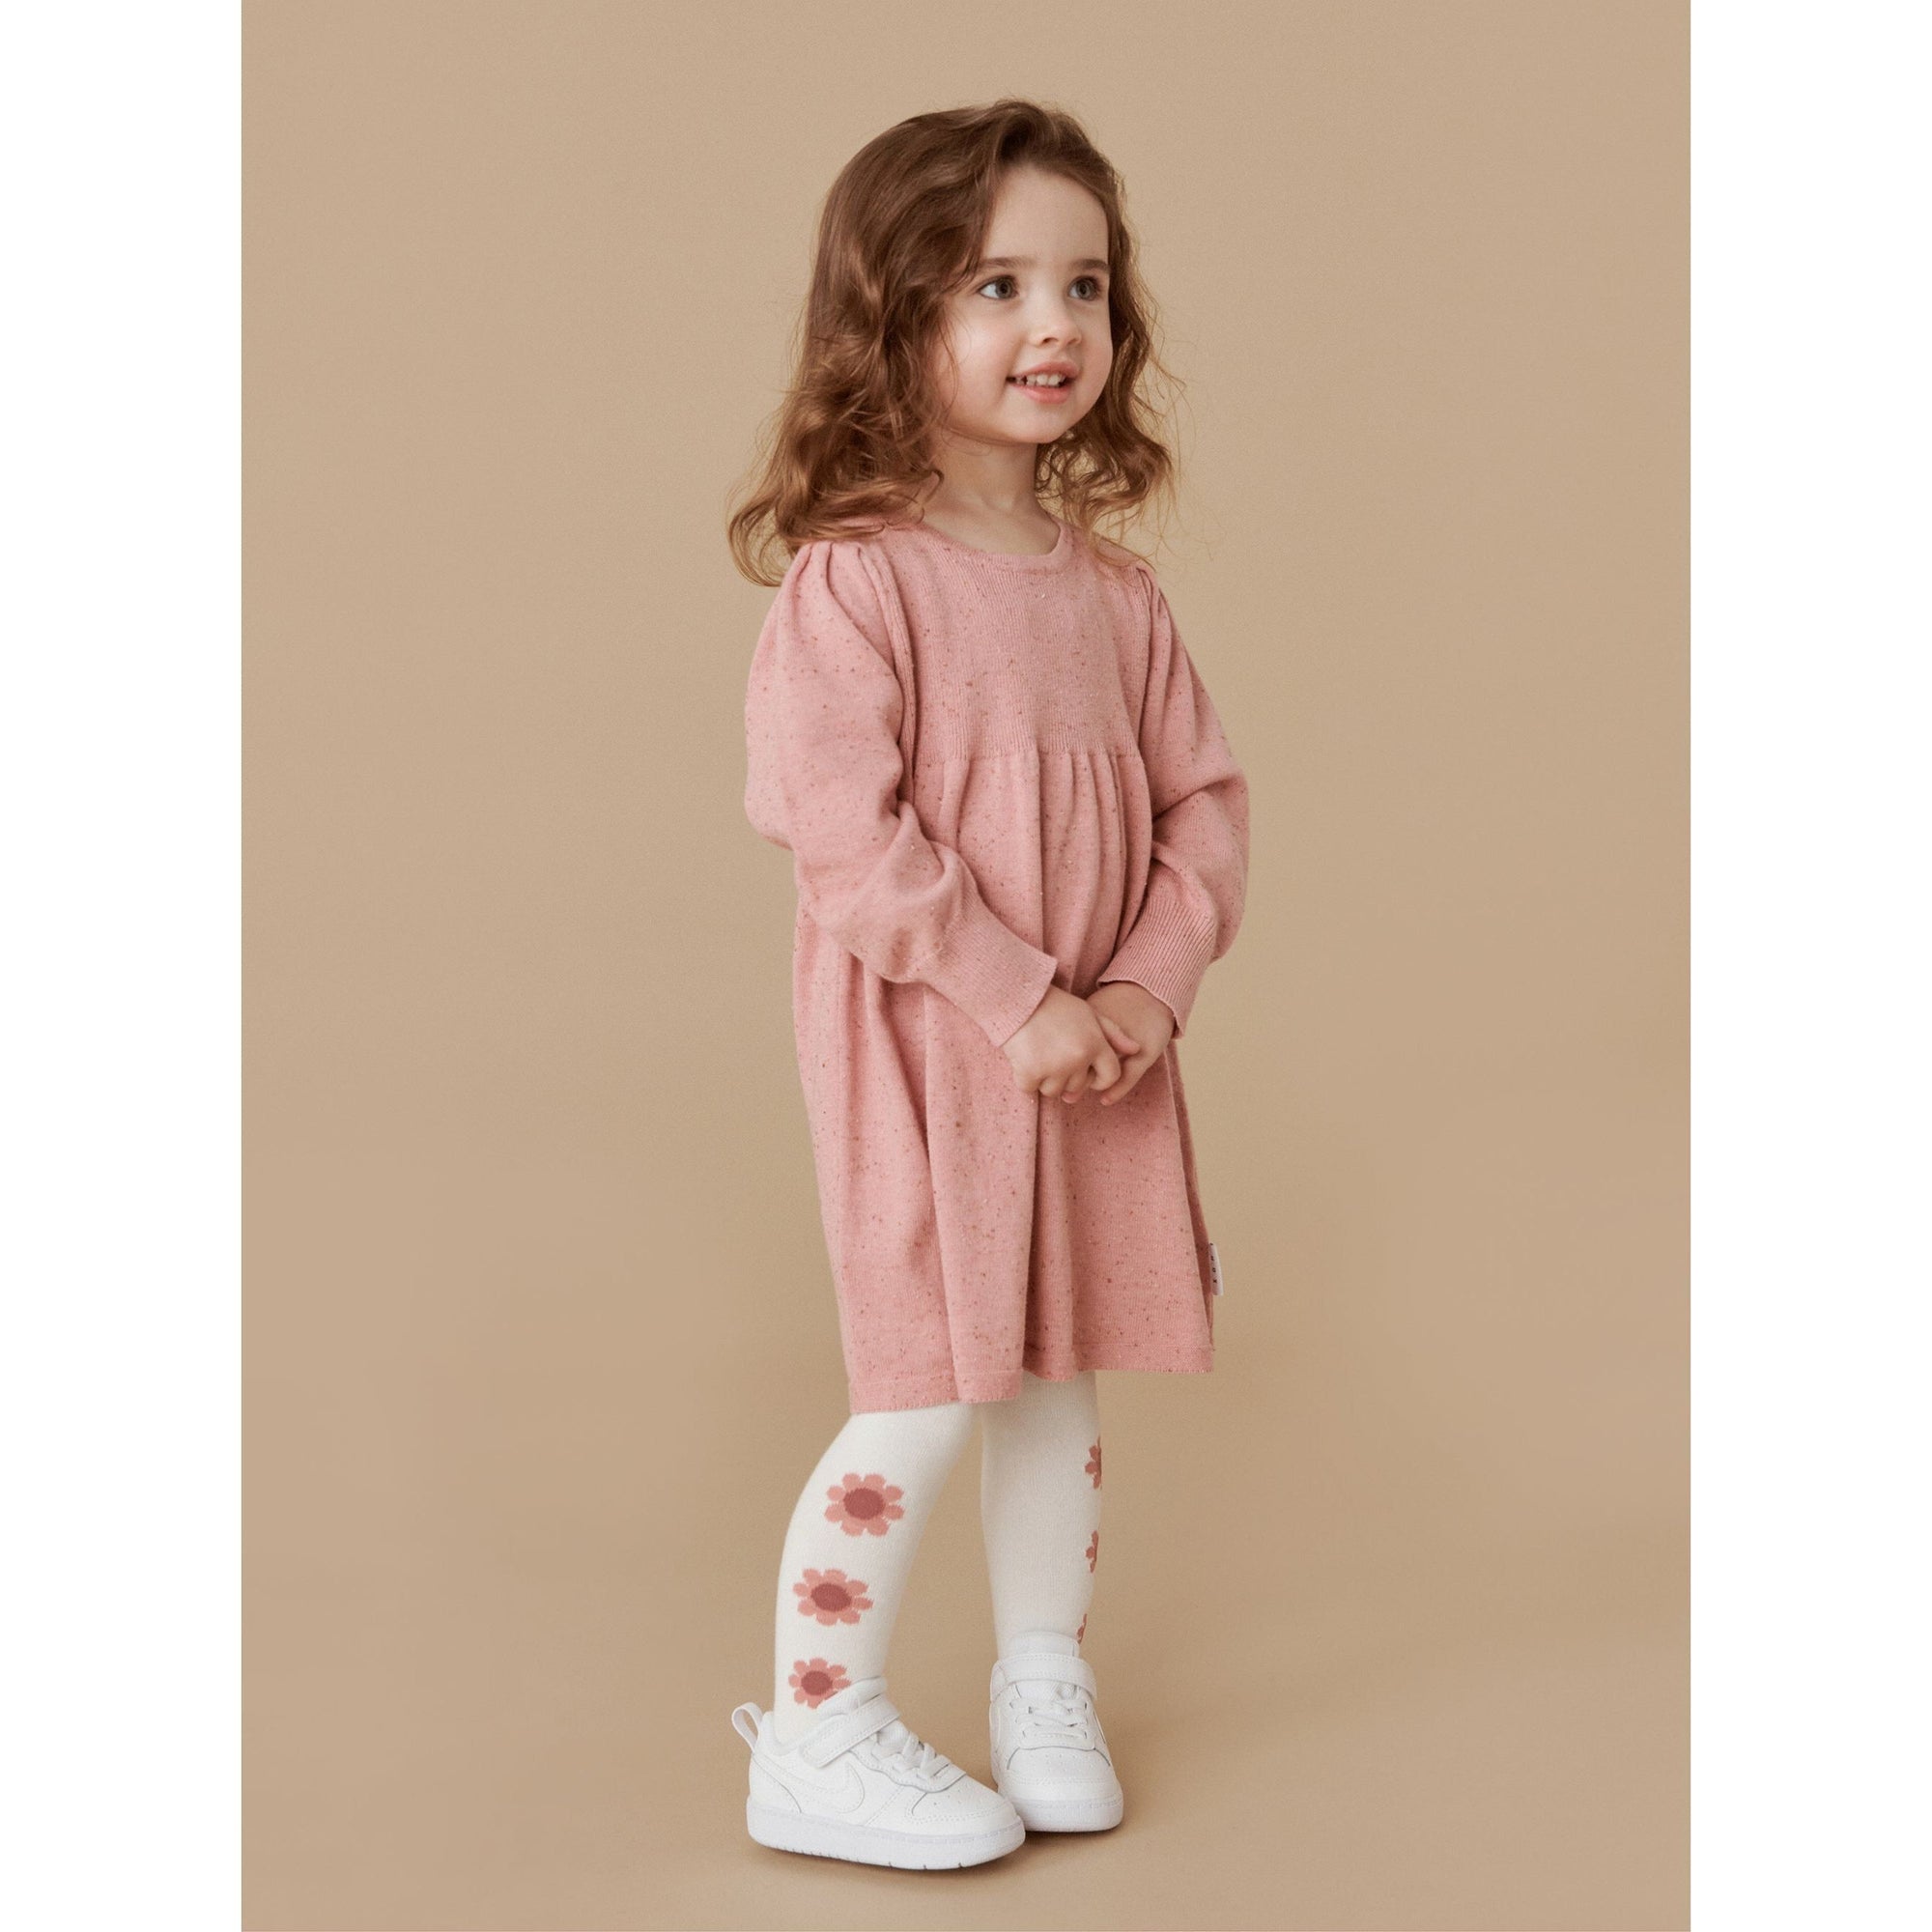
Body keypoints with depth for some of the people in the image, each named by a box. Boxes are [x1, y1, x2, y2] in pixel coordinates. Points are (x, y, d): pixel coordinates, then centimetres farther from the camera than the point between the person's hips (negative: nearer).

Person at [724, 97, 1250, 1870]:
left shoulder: (1113, 592, 7)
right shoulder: (851, 582, -13)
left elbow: (1204, 800, 8)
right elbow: (846, 833, -20)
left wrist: (1154, 985, -8)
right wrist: (1022, 1004, -21)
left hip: (1102, 1052, 6)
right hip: (923, 1045, -6)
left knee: (1061, 1381, 15)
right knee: (931, 1393, -3)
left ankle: (1044, 1684, 33)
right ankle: (820, 1741, 12)